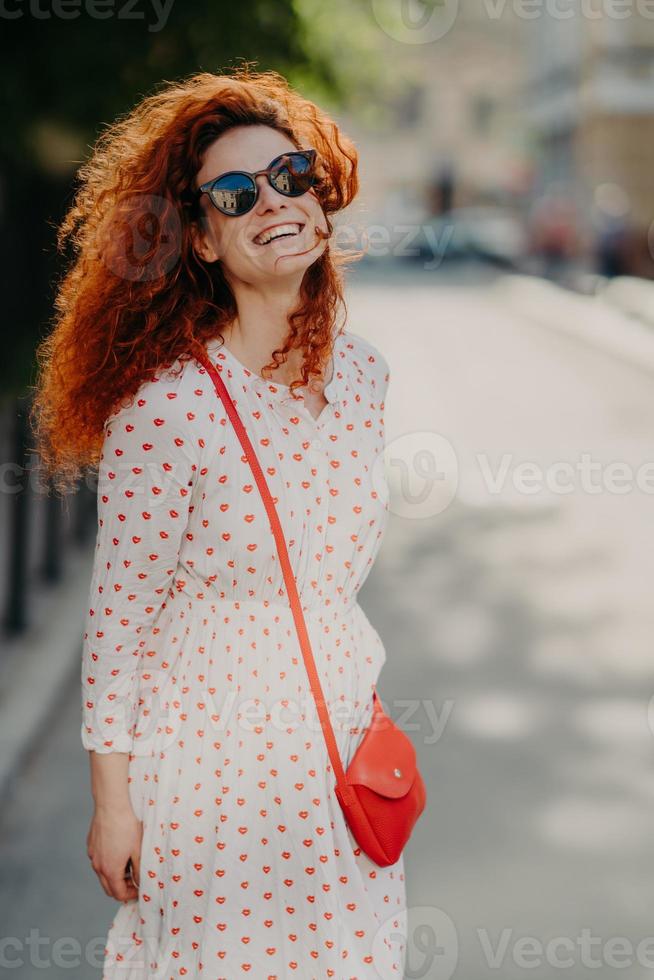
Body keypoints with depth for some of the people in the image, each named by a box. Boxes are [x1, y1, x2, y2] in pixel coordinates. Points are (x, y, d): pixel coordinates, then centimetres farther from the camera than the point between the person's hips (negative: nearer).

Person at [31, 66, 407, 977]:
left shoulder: (361, 370, 0)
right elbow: (120, 613, -14)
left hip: (339, 727, 6)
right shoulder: (167, 406, -21)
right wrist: (111, 799, -10)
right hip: (210, 734, -6)